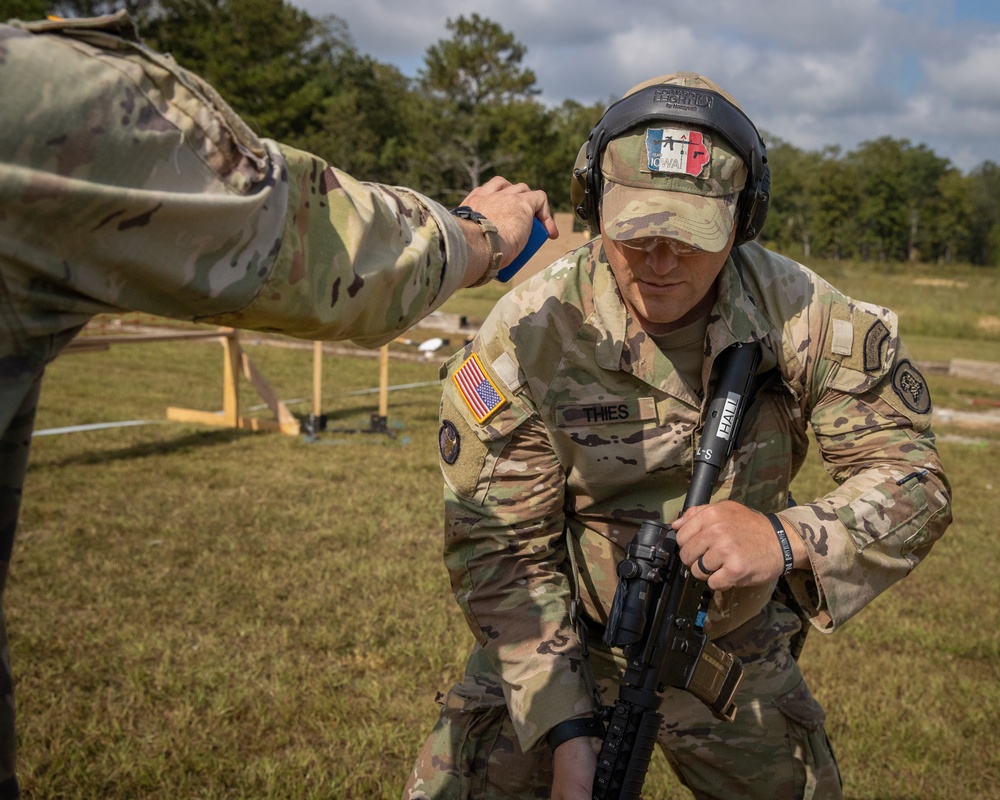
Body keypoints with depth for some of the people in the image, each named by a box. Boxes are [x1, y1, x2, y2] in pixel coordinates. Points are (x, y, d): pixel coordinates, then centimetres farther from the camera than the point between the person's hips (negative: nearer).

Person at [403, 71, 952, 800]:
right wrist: (566, 731, -23)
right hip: (565, 640, -2)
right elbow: (502, 553, -18)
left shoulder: (805, 317, -17)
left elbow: (914, 478, -13)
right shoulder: (524, 340, -23)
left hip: (739, 651, 2)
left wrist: (789, 540, -34)